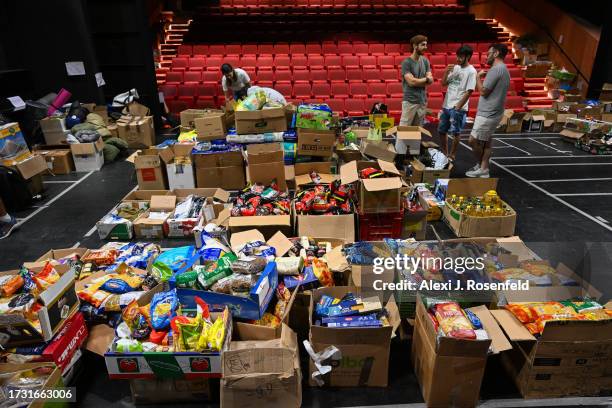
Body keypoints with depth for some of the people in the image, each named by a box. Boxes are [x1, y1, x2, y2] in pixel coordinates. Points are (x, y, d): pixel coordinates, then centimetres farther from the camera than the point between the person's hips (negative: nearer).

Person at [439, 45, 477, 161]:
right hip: (446, 106, 7)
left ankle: (451, 156, 12)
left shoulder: (471, 71, -10)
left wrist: (457, 107, -15)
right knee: (441, 131, 12)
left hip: (458, 108, -7)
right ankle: (444, 154, 26)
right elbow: (443, 83, 12)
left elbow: (468, 92, -13)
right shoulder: (455, 68, 9)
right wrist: (446, 72, -4)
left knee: (456, 133, 1)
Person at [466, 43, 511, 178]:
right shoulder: (504, 69, 16)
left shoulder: (496, 69, -18)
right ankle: (483, 169, 17)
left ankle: (480, 166, 13)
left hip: (487, 114, -10)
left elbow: (483, 91, -17)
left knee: (474, 141, -2)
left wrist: (478, 77, -5)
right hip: (493, 113, 10)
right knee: (485, 142, 13)